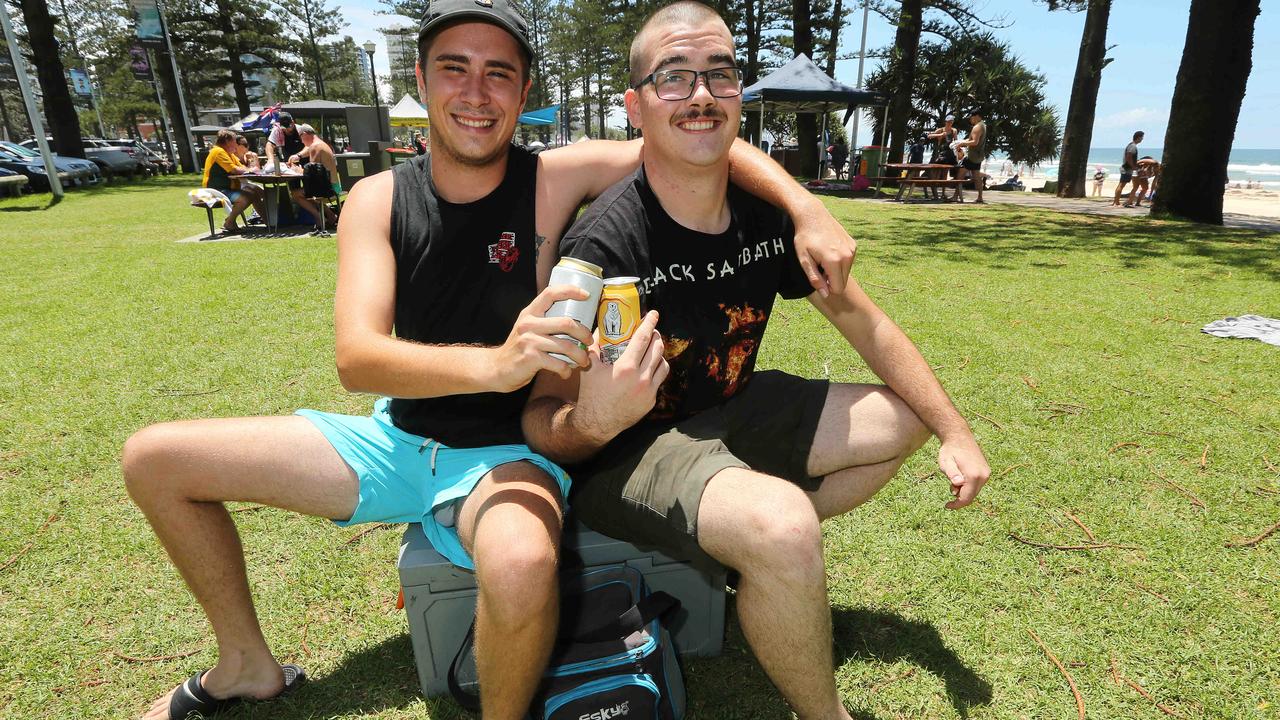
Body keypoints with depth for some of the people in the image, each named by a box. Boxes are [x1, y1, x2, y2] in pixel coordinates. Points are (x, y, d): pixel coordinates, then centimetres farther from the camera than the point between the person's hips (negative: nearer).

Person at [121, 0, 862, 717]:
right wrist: (494, 363, -40)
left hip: (508, 452, -4)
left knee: (522, 567, -40)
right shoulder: (378, 199, -7)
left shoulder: (558, 178, -12)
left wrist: (807, 207, -25)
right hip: (399, 438, 5)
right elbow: (355, 357, -22)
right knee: (153, 460, 7)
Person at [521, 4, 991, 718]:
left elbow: (857, 315, 5)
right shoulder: (603, 245, -25)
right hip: (626, 447, -7)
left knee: (904, 422, 11)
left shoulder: (766, 214, -7)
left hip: (728, 412, 7)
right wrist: (591, 423, -46)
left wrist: (956, 432, 3)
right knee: (783, 526, -34)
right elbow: (542, 420, -21)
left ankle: (752, 543, 9)